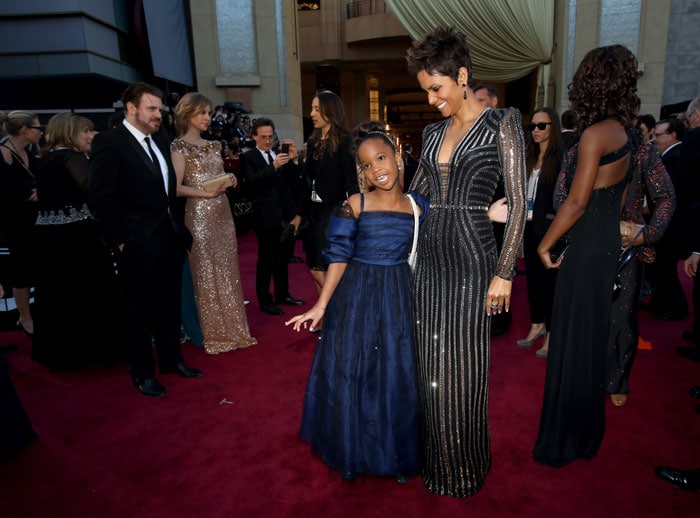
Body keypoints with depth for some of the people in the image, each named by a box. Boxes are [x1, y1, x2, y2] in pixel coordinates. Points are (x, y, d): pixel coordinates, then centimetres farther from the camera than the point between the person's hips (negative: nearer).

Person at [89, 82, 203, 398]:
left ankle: (171, 359, 34)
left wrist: (180, 228, 8)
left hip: (171, 239, 7)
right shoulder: (109, 142, -10)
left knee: (169, 304, 17)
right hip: (139, 244, -7)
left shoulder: (160, 144, 12)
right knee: (141, 309, 8)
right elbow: (102, 198, -14)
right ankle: (142, 372, 25)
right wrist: (118, 241, -15)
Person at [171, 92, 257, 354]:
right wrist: (206, 193, -21)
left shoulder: (213, 145, 15)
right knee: (207, 275, 2)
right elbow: (176, 188, -13)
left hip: (222, 213, 6)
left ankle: (232, 328, 21)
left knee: (228, 272, 10)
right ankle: (215, 334, 14)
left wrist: (229, 181, 0)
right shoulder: (179, 146, -5)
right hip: (199, 216, -6)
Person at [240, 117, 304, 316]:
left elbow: (292, 180, 5)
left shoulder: (280, 154, 11)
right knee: (265, 259, 1)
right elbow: (251, 182, -20)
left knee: (282, 258, 15)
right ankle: (265, 301, 13)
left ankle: (283, 294, 29)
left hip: (285, 214, 5)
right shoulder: (248, 157, -4)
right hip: (266, 216, -5)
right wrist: (273, 166, -31)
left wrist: (293, 160, -11)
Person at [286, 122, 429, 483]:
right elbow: (338, 257, -6)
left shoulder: (420, 207, 1)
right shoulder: (354, 206, -6)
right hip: (357, 298, -1)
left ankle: (398, 455, 36)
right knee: (350, 374, 8)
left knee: (398, 378, 12)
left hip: (400, 300, 2)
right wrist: (321, 305, -10)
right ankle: (355, 452, 33)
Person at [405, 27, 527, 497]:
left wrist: (504, 272, -13)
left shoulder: (501, 124, -4)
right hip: (429, 259, 6)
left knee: (463, 369, 4)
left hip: (471, 260, -6)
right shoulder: (434, 133, 13)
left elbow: (518, 203, -9)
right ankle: (436, 459, 33)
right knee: (431, 364, 12)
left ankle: (466, 468, 28)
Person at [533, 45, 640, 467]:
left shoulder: (595, 134, -16)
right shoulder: (623, 132, 10)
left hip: (588, 243, -9)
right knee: (594, 331, 18)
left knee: (575, 335, 1)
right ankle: (587, 429, 35)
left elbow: (577, 202, -19)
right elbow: (620, 193, 15)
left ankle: (570, 437, 17)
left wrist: (545, 245, -11)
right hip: (608, 240, 9)